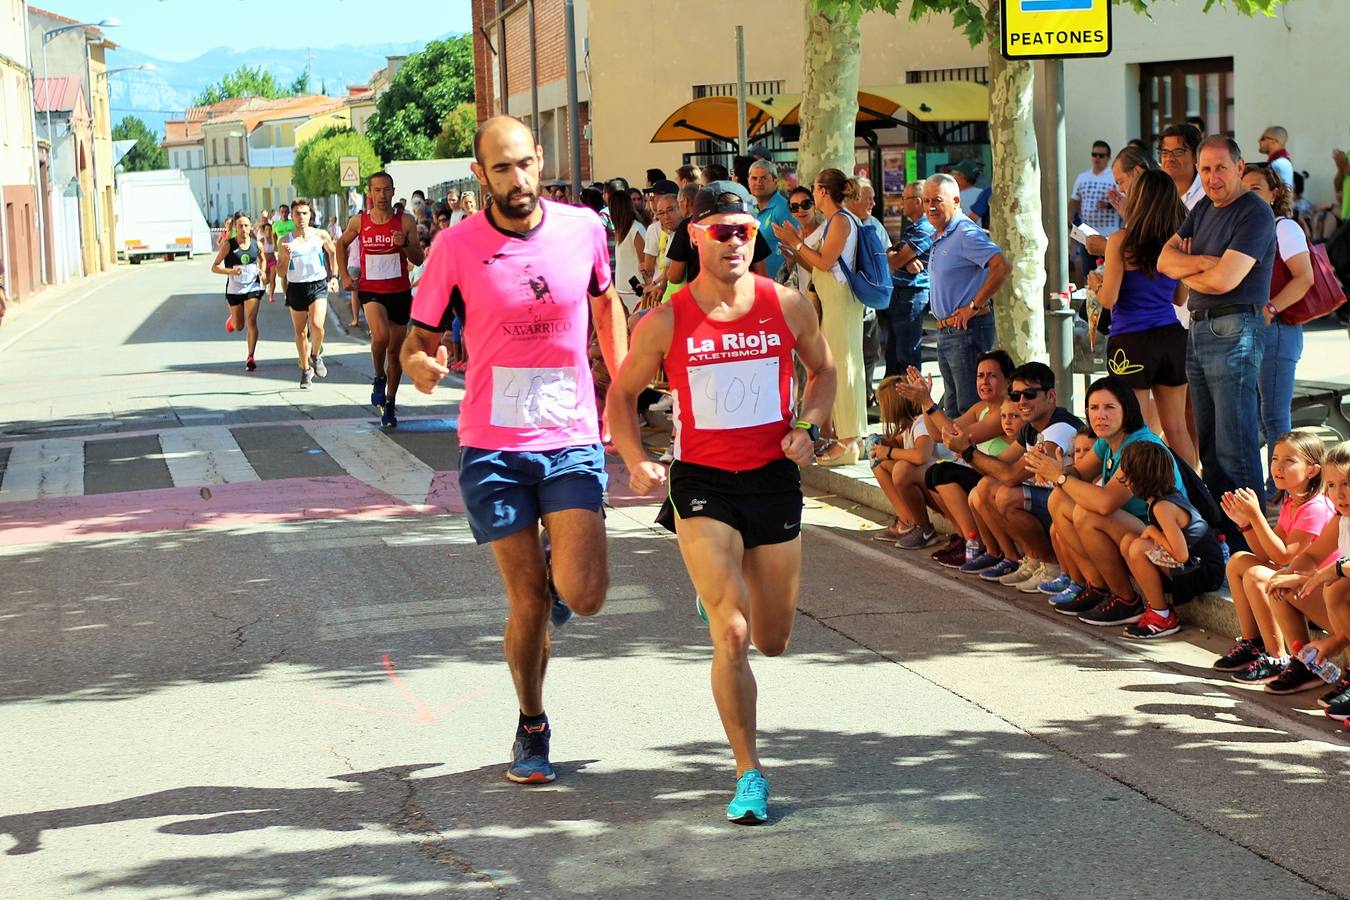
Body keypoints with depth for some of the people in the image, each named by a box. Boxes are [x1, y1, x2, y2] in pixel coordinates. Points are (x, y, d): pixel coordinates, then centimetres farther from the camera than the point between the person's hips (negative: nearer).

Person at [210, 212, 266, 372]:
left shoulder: (257, 245, -1)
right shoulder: (228, 245, -10)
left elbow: (262, 259, 22)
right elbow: (214, 267, -10)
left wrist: (262, 271, 2)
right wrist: (230, 271, -27)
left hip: (253, 287, 1)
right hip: (234, 289, 0)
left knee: (251, 322, -16)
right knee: (239, 326, 12)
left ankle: (250, 358, -10)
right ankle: (232, 318, 50)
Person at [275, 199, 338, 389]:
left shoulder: (321, 236, 0)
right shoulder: (286, 241, 0)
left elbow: (333, 252, 20)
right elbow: (281, 271, 3)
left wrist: (333, 276, 16)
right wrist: (286, 257, -15)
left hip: (318, 285, -1)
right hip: (296, 288, 1)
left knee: (317, 325, -21)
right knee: (300, 332, 8)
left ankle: (316, 355, 8)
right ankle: (305, 369, 23)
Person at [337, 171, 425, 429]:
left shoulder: (406, 222, -4)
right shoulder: (359, 222, -1)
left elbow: (419, 260, -3)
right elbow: (341, 244, 19)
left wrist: (405, 244, -21)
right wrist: (345, 275, 11)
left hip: (400, 292, 1)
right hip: (371, 291, -1)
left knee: (396, 350, 9)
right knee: (381, 336, -28)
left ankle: (390, 403, 24)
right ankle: (378, 378, 1)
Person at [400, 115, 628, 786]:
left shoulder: (583, 229, 0)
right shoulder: (455, 248, -6)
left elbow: (606, 302, 19)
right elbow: (420, 337, 1)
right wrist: (418, 364, -23)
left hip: (573, 440, 1)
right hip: (492, 449, -1)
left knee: (584, 596, -12)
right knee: (528, 604, 2)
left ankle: (561, 561, 25)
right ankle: (531, 728, 25)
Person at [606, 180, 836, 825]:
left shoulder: (787, 306, -2)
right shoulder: (665, 323, -7)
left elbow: (823, 370, 15)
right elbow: (622, 394, 5)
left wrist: (809, 428, -3)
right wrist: (637, 461, -11)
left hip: (774, 477, 3)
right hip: (702, 481, -3)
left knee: (774, 640, 14)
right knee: (732, 636, -16)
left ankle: (718, 588, 50)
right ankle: (749, 772, -3)